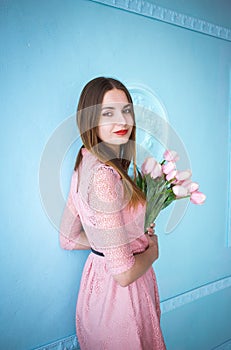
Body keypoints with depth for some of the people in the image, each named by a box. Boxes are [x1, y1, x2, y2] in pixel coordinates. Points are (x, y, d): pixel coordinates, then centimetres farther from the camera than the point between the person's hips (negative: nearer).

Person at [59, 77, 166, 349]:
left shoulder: (85, 164, -2)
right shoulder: (104, 176, -31)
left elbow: (68, 239, 6)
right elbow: (124, 274, -29)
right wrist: (152, 250, -8)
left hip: (96, 276, 8)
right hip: (119, 295, -8)